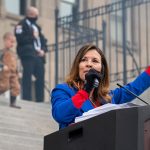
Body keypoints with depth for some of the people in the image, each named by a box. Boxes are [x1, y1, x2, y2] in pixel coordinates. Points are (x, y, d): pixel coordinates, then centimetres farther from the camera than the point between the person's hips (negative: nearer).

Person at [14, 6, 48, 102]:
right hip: (28, 54, -7)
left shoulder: (36, 26, 24)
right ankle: (27, 99, -8)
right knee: (27, 76, -9)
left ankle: (40, 100, 4)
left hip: (38, 55, 7)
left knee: (41, 77, 2)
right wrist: (32, 37, -6)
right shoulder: (22, 25, 0)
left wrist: (43, 50, 1)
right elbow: (20, 39, -14)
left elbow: (43, 40, 19)